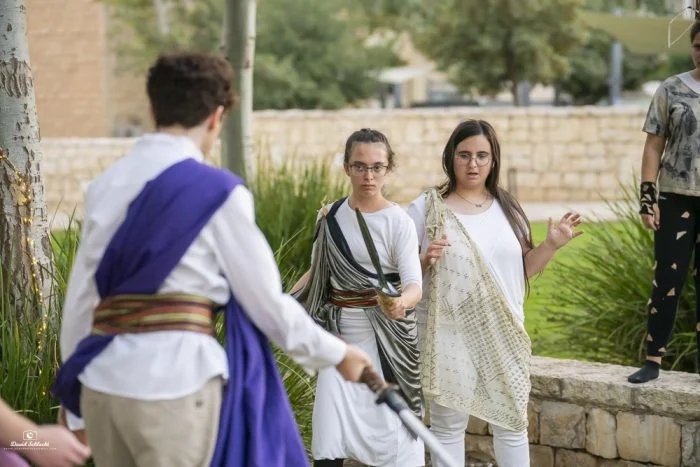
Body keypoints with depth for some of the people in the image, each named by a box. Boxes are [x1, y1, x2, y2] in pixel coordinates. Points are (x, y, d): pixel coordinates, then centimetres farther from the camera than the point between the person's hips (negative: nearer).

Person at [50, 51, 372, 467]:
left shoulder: (108, 185, 9)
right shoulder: (217, 192, -6)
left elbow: (81, 297, 12)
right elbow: (266, 302, -2)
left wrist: (75, 401, 22)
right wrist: (337, 354, 13)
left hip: (100, 381, 6)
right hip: (173, 381, -5)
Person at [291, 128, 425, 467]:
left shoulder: (398, 221, -8)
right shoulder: (331, 216, 5)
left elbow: (414, 283, -18)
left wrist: (401, 302, -40)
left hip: (385, 336, -4)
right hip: (340, 333, 4)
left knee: (389, 429, -3)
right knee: (328, 438, -4)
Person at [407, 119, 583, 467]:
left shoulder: (506, 208, 6)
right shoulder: (426, 208, -6)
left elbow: (524, 268, 12)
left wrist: (551, 245, -4)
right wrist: (425, 261, -24)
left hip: (502, 334, 4)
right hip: (448, 336, -3)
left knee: (512, 423, 11)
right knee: (448, 426, 7)